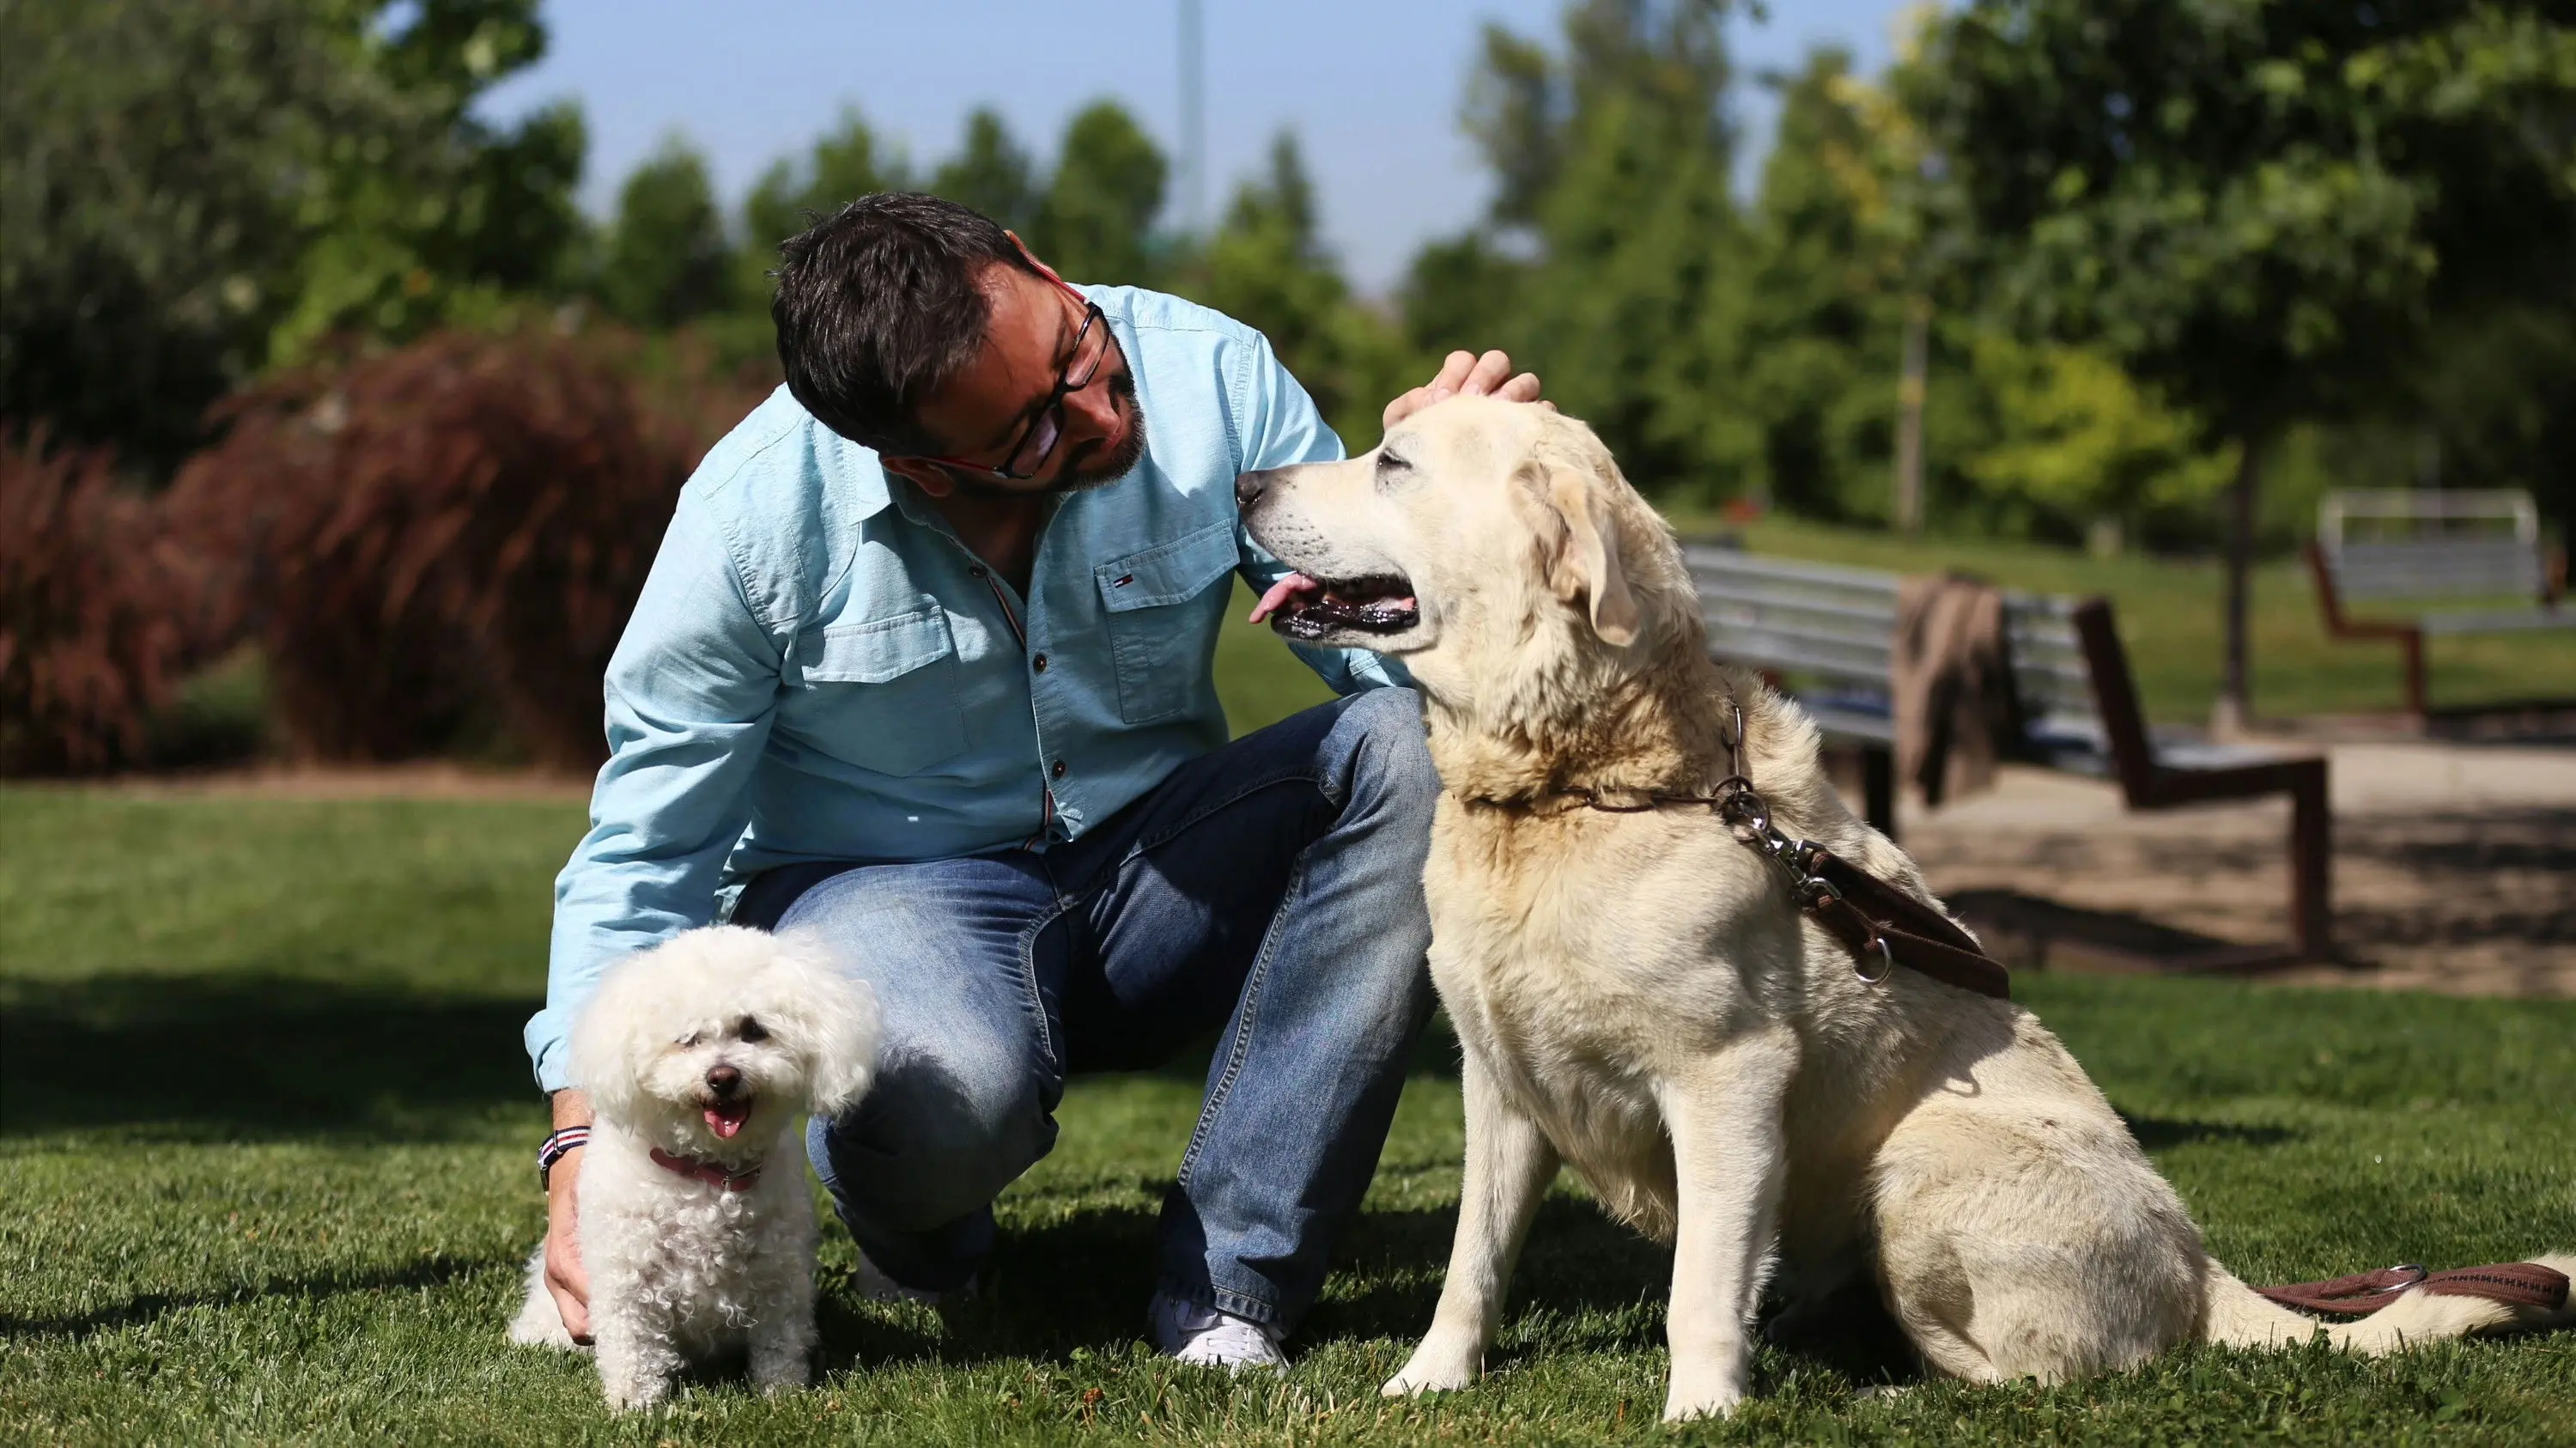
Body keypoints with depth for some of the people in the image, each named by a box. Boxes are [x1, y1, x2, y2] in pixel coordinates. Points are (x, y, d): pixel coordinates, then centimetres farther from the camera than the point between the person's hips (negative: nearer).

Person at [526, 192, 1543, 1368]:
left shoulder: (1204, 374, -14)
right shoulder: (753, 517, -18)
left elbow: (1383, 645, -9)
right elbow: (645, 848, -10)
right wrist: (584, 1139, -20)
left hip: (1150, 875, 4)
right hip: (878, 889, -4)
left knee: (1415, 748, -25)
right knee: (951, 1093, -40)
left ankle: (1225, 1280, -23)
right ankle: (918, 1226, 2)